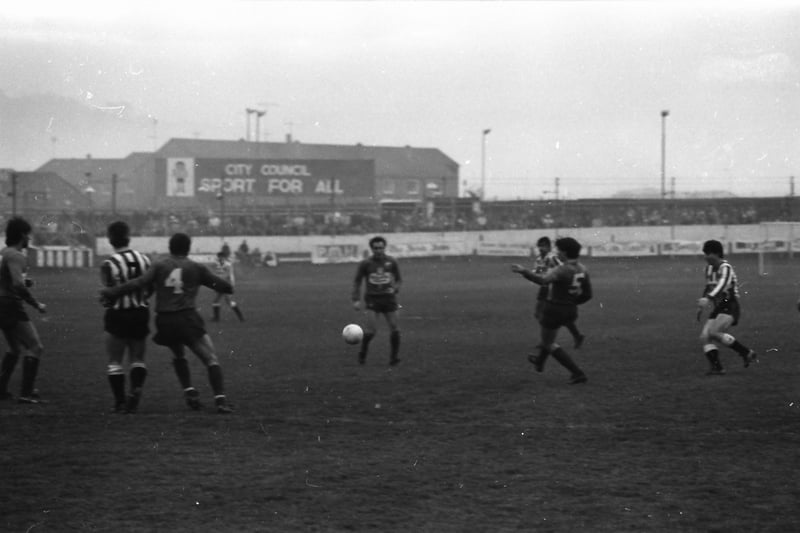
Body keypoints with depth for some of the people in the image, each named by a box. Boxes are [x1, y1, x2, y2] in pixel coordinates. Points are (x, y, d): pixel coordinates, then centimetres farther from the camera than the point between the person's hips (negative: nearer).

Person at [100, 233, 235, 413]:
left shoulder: (160, 265, 7)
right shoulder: (196, 268, 6)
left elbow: (140, 283, -5)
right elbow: (220, 285, 12)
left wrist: (111, 293, -3)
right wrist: (229, 288, 35)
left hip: (164, 322, 3)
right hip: (187, 319, -3)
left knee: (178, 355, 28)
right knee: (211, 359, -2)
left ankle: (189, 392, 14)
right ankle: (220, 400, -17)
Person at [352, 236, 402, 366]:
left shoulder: (392, 262, 3)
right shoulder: (365, 263, -1)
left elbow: (399, 279, 13)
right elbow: (357, 282, 7)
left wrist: (394, 289, -8)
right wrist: (356, 300, -1)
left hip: (389, 298, 2)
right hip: (372, 299, -2)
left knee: (394, 329, -5)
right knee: (371, 330, -13)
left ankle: (394, 357, 8)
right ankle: (362, 354, 9)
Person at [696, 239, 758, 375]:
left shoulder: (725, 268, -14)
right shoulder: (709, 268, 12)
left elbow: (722, 285, -33)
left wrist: (708, 299, -47)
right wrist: (702, 307, 23)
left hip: (729, 307, -8)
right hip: (718, 308, 8)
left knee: (713, 332, -25)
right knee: (704, 337, -8)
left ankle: (747, 353, -14)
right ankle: (716, 367, -9)